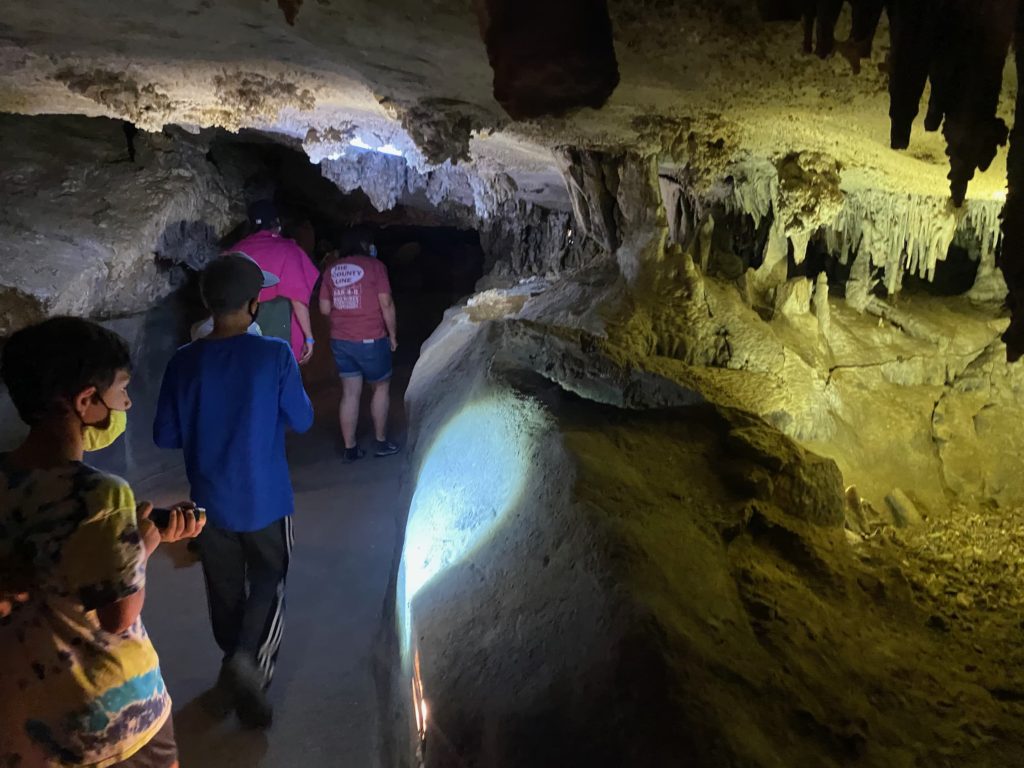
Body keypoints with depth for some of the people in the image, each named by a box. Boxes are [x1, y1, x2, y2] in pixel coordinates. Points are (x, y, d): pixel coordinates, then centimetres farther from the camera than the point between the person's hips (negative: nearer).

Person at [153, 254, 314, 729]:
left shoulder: (184, 362, -10)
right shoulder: (275, 355, -17)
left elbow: (165, 436, -1)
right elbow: (302, 421, -6)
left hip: (210, 502, 3)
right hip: (266, 499, -2)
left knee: (225, 590, 20)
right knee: (268, 580, 15)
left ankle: (240, 666, 36)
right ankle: (249, 659, -6)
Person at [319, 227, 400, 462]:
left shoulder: (331, 269, 6)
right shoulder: (374, 266, -7)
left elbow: (324, 308, 7)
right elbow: (386, 304, -11)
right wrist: (393, 334, 0)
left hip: (340, 341, 4)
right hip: (370, 340, -4)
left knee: (350, 393, 9)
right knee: (381, 388, 14)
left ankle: (350, 448, 12)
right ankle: (381, 442, 20)